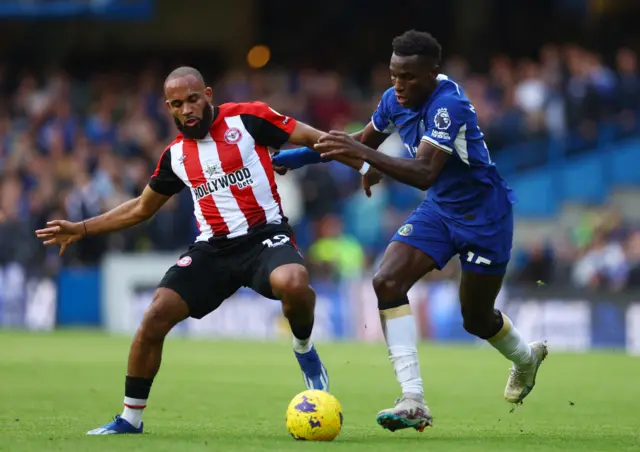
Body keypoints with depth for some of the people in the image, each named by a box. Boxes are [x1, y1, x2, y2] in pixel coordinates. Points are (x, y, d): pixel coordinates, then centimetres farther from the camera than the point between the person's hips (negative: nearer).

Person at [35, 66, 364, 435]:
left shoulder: (247, 118, -4)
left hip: (265, 235, -4)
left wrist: (364, 163, -14)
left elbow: (314, 140, -2)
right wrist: (81, 230, 18)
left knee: (292, 283, -38)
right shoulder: (175, 155, 11)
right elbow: (141, 208, 25)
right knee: (155, 318, -10)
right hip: (214, 248, 4)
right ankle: (131, 418, 6)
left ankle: (305, 349, -4)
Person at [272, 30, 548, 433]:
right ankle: (414, 401, -19)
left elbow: (425, 173, -41)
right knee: (387, 282, -16)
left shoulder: (449, 104, -30)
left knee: (476, 318, 6)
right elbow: (365, 140, 15)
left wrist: (366, 155, -49)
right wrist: (303, 155, 5)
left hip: (484, 214, -7)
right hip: (439, 208, 7)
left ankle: (526, 358, 44)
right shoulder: (395, 100, -6)